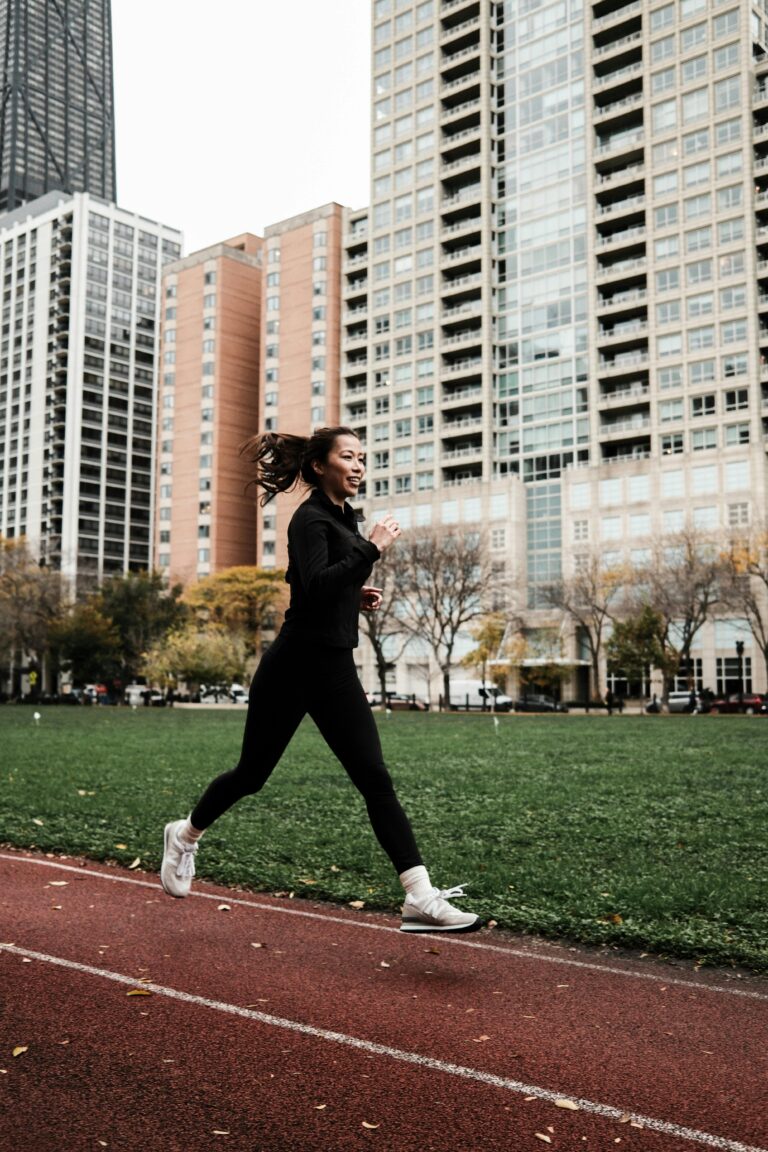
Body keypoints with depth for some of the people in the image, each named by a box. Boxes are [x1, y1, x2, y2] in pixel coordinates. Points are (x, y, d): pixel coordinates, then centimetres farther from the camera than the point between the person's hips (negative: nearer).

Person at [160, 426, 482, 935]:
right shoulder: (310, 518, -12)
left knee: (376, 780, -4)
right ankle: (186, 834, 38)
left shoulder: (345, 516, 14)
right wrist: (372, 549, -26)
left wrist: (359, 594, 11)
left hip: (336, 668, 7)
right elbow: (314, 587, -29)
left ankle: (421, 897, -7)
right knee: (253, 773, 11)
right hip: (294, 667, -7)